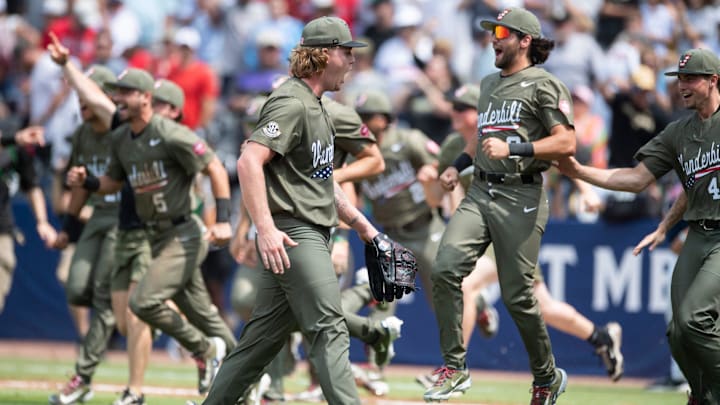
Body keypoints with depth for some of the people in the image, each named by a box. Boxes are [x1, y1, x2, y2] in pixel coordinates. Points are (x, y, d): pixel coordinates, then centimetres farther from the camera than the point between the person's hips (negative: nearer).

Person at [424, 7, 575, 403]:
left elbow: (566, 143, -13)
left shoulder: (543, 84, -4)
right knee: (445, 268, -15)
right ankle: (454, 368, -9)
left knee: (517, 296, -4)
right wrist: (457, 165, 21)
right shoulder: (489, 83, 21)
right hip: (479, 192, 7)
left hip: (520, 198, -6)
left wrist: (513, 149, -20)